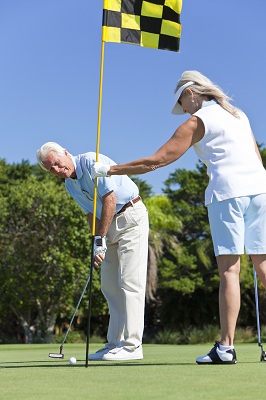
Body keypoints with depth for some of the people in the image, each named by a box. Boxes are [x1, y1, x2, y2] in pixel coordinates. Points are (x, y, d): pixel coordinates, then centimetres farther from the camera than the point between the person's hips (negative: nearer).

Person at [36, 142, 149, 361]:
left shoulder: (92, 162, -18)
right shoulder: (70, 185, 8)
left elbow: (109, 200, -22)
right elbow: (91, 213, 11)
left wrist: (100, 239, -20)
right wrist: (97, 243, -3)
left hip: (131, 216, -9)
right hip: (110, 225, 9)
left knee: (130, 281, -12)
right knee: (109, 284, 7)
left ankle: (132, 345, -12)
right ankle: (115, 343, 12)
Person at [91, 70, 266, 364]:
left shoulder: (197, 121, 1)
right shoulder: (238, 114, 21)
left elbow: (156, 160, -2)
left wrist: (109, 170, 4)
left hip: (227, 191, -6)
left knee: (229, 270, -7)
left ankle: (226, 347, -7)